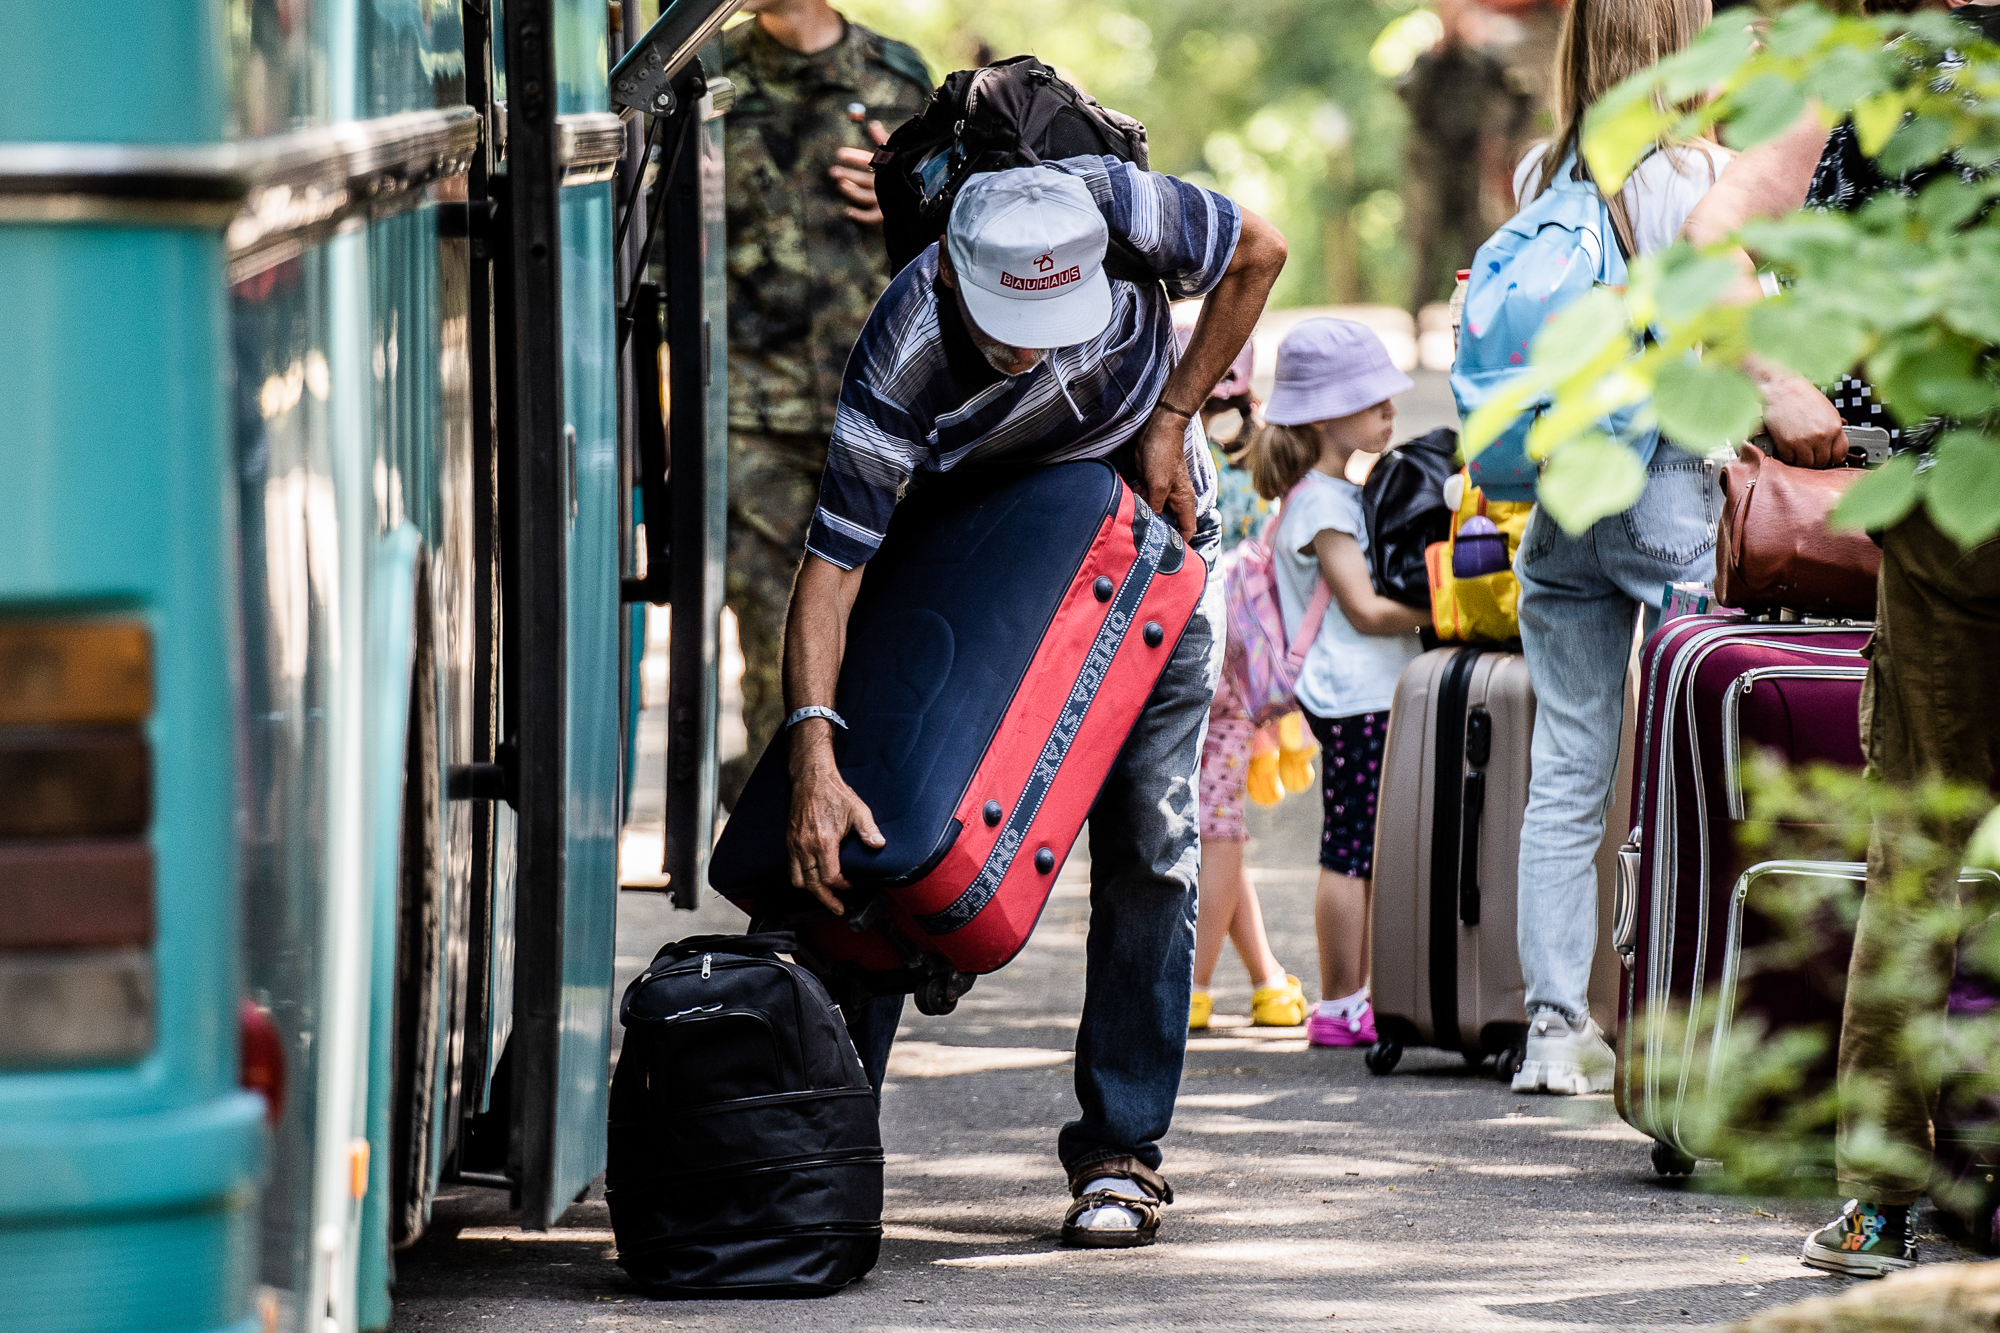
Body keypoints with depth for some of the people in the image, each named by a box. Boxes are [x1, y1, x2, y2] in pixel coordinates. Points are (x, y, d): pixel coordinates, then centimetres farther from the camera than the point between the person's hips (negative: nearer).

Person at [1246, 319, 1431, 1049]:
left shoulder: (1345, 493, 18)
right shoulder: (1319, 503, -13)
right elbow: (1365, 610, -17)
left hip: (1377, 694, 10)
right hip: (1353, 696, -10)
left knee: (1365, 854, 11)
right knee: (1351, 854, -7)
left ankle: (1353, 1001, 15)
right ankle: (1340, 1007, -5)